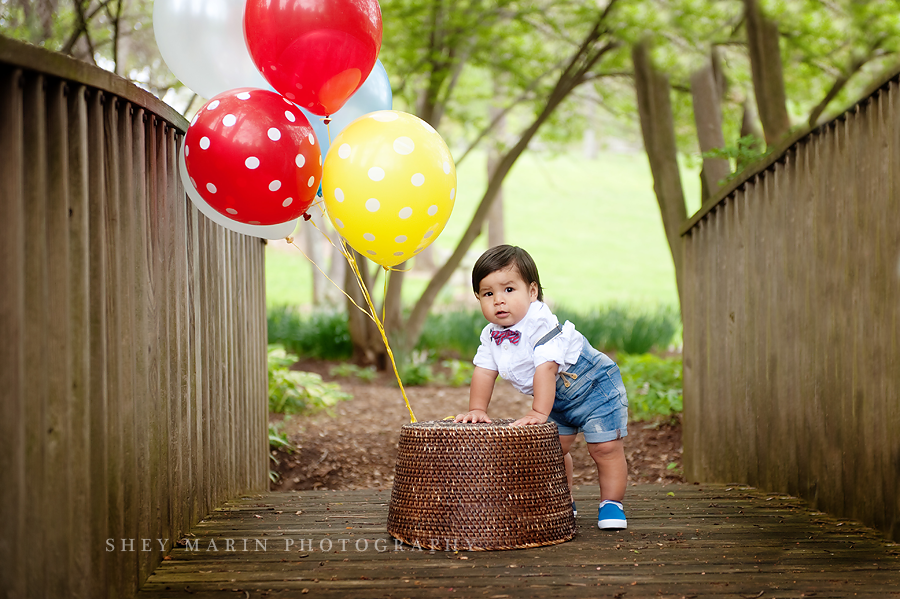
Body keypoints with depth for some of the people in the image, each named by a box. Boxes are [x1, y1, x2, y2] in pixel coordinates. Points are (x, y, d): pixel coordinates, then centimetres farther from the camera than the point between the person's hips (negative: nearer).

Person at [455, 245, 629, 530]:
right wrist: (477, 409, -5)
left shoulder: (541, 322, -33)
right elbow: (484, 371, 1)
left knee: (605, 447, -10)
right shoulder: (491, 334, -8)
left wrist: (539, 412, -39)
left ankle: (611, 503, 4)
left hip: (594, 386, -8)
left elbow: (546, 367, -37)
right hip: (557, 398, 8)